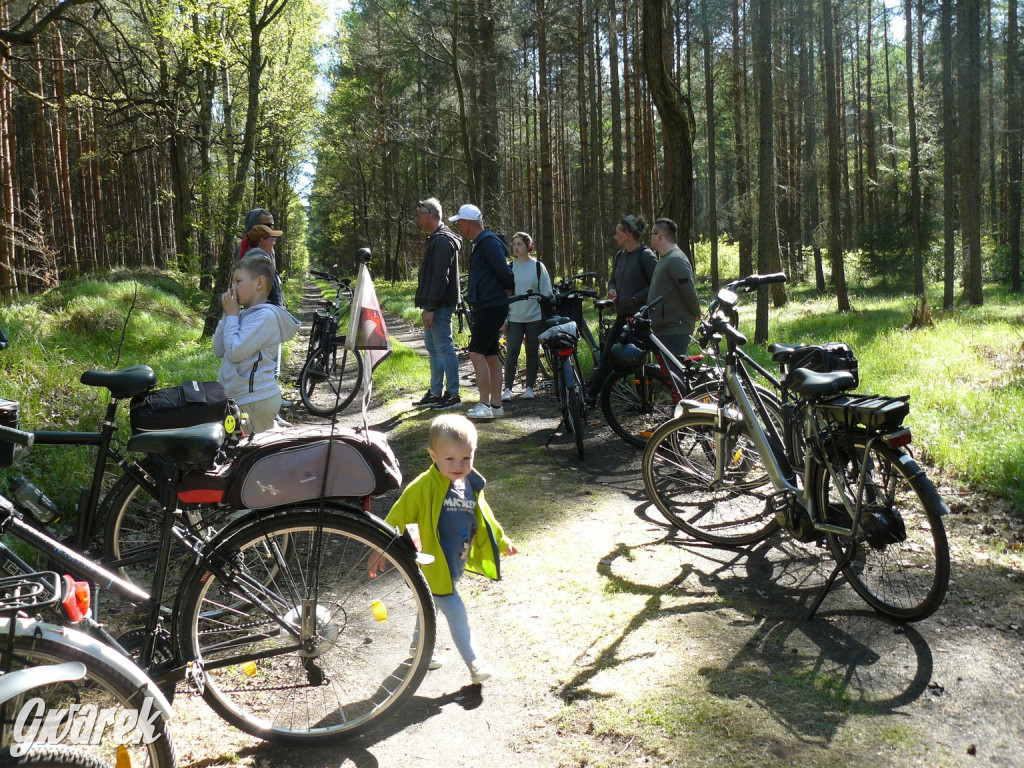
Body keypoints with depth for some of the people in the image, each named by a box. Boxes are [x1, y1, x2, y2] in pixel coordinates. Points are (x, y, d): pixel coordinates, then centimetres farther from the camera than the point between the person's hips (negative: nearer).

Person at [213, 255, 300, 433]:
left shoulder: (265, 316, -14)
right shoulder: (246, 314, 12)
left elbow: (234, 352, -20)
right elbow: (219, 351, 13)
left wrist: (231, 315, -8)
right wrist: (227, 315, 5)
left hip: (256, 400, -9)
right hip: (240, 398, 9)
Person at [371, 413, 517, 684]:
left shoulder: (472, 486, -2)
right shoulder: (424, 487, -24)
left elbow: (483, 517, 14)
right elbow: (397, 518, -21)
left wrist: (502, 542, 25)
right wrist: (380, 551, -21)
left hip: (455, 567, 7)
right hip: (432, 569, -7)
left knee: (431, 609, 25)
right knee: (456, 613, -4)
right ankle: (474, 661, 11)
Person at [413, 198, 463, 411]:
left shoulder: (442, 240, -15)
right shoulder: (435, 239, 19)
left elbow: (440, 277, -22)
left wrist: (430, 308, -23)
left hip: (440, 306, -11)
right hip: (434, 306, 11)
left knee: (444, 347, -6)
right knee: (433, 348, 15)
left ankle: (453, 394, 1)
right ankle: (435, 393, 23)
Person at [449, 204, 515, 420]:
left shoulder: (489, 242, -14)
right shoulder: (481, 243, 18)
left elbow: (504, 271, -20)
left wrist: (509, 289, -4)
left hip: (491, 308, -10)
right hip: (486, 307, 10)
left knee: (476, 353, -13)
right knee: (491, 355, 10)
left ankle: (484, 404, -12)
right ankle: (496, 405, 15)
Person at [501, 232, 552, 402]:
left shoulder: (538, 267, 3)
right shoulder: (509, 267, 6)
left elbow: (546, 293, 6)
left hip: (535, 317, 0)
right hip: (514, 318, 0)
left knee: (532, 352, 5)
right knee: (511, 352, -7)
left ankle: (529, 387, 15)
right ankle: (507, 389, -3)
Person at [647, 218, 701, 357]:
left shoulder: (676, 260, -16)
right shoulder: (666, 259, 18)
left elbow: (689, 291, -19)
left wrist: (696, 314, -7)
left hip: (675, 331, -10)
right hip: (664, 328, 10)